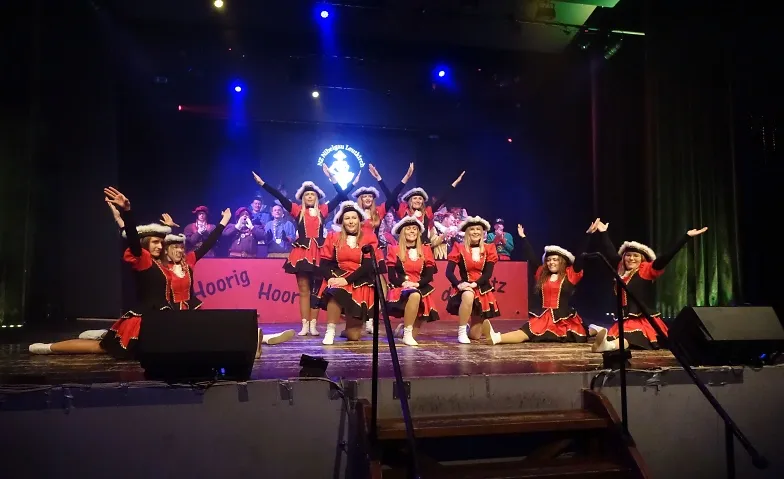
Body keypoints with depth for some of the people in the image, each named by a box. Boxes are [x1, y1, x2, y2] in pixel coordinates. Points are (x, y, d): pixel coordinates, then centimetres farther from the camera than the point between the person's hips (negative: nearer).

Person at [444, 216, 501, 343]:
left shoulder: (489, 248, 3)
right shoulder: (459, 248, -2)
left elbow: (488, 273, -6)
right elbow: (449, 272, -8)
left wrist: (475, 284, -23)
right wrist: (459, 284, -26)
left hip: (483, 289, 2)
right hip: (465, 288, -2)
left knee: (475, 335, 1)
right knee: (468, 296, -43)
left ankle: (482, 323, 40)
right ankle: (462, 332, -24)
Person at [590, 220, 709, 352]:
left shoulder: (647, 270, 2)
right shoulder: (622, 270, 16)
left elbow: (666, 257, -7)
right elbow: (610, 252, 28)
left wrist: (687, 236, -14)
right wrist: (603, 232, 37)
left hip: (644, 322, -7)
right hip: (624, 321, 8)